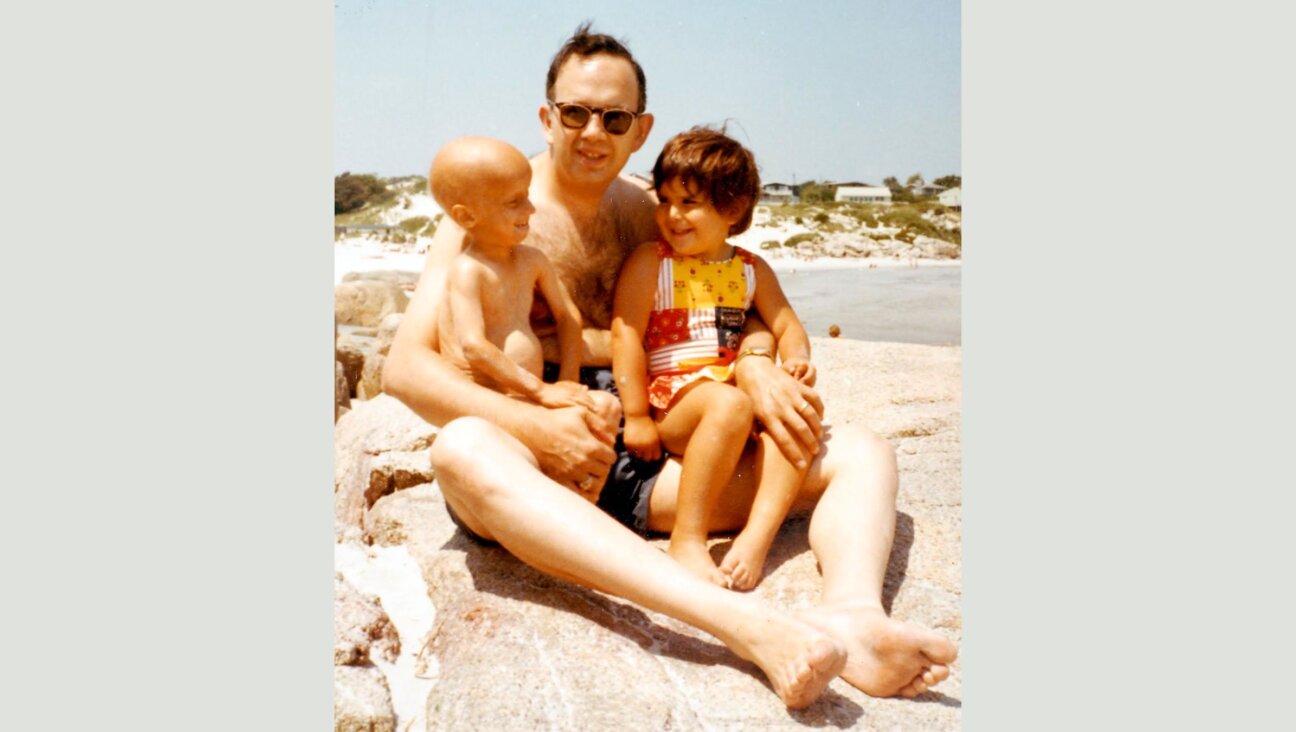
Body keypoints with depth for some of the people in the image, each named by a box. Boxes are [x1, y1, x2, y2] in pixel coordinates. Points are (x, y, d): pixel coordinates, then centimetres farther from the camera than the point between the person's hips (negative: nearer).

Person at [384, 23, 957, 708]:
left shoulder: (648, 212, 15)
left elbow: (736, 308, 14)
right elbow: (405, 367, -7)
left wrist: (754, 366, -11)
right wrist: (534, 425, -24)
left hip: (649, 467, 5)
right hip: (541, 469, -4)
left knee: (862, 453, -7)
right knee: (462, 448, -39)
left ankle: (851, 611, -41)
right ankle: (747, 625, -53)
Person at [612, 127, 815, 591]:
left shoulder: (751, 270, 15)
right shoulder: (649, 263, 1)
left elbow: (786, 326, 15)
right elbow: (625, 335, -6)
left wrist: (797, 359, -10)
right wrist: (636, 417, -11)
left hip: (738, 393, 5)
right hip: (670, 401, -5)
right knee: (730, 404, -36)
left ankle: (757, 536, -31)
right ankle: (687, 539, -29)